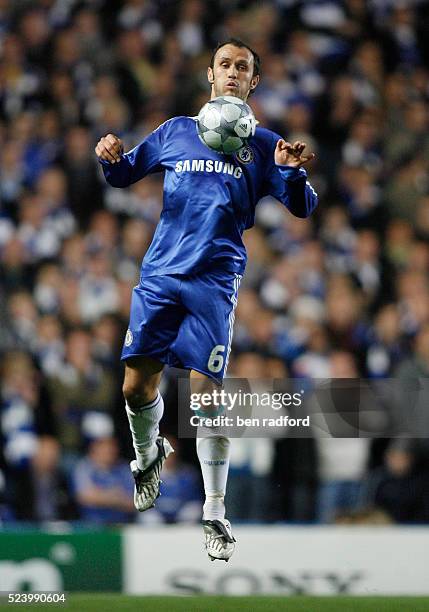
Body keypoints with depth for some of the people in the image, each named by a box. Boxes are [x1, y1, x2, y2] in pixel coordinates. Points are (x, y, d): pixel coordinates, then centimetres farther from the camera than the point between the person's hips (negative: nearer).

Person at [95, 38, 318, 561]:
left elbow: (302, 208, 4)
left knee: (206, 391, -11)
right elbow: (124, 174, 20)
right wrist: (110, 157, -4)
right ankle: (149, 454, 34)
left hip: (213, 281, -2)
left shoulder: (262, 145, 8)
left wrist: (293, 171, -18)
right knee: (137, 386, 1)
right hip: (159, 276, 2)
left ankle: (215, 513, -3)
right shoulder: (177, 132, 14)